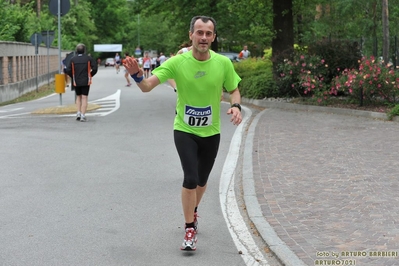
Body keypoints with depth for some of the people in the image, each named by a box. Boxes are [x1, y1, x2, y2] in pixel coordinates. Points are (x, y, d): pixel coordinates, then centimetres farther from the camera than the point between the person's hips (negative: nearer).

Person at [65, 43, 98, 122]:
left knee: (78, 97, 18)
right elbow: (95, 68, -8)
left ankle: (78, 113, 7)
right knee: (84, 98, 0)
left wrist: (73, 77, 11)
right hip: (86, 82, -2)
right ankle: (83, 116, -6)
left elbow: (68, 70, -5)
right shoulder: (88, 58, -3)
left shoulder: (73, 59, 0)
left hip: (76, 82, 2)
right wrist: (90, 75, 8)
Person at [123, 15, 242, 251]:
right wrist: (137, 75, -45)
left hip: (211, 132, 3)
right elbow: (147, 86, -22)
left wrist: (236, 105, -17)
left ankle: (193, 212, 48)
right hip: (184, 130, -3)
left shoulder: (223, 63, -11)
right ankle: (190, 230, -1)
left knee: (202, 180, 17)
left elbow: (234, 90, 5)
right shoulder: (177, 62, -16)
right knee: (190, 178, -17)